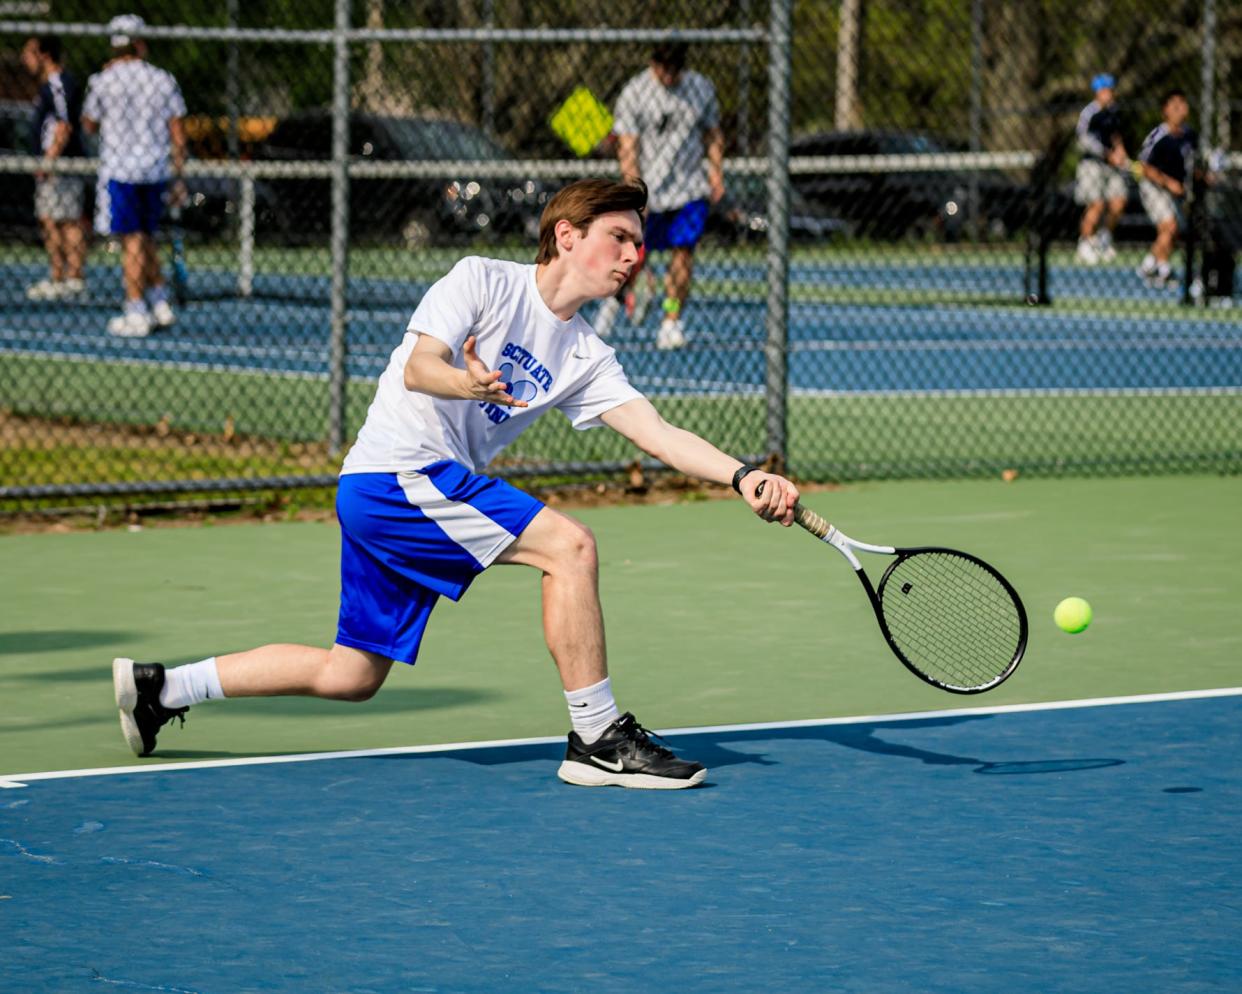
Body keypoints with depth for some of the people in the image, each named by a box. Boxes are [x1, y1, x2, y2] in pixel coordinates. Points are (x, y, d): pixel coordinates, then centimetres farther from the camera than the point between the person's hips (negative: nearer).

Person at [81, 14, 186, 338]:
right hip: (156, 170, 3)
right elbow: (177, 133, 3)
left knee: (133, 241, -3)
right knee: (146, 239, 17)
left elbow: (89, 125, 8)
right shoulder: (163, 80, 3)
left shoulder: (103, 81, -5)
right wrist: (179, 176, 9)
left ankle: (136, 314, -4)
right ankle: (160, 304, 14)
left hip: (119, 170, -3)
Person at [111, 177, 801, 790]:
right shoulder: (481, 281, -5)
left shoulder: (587, 358, 12)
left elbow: (659, 434, 1)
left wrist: (742, 478, -15)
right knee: (568, 545, -19)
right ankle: (598, 740, -16)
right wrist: (468, 383, -40)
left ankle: (161, 688, 23)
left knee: (352, 676, 13)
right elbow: (420, 366, -18)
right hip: (396, 471, -9)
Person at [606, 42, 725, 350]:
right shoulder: (633, 93, -6)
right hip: (648, 189, -2)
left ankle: (671, 323, -1)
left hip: (691, 189, 2)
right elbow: (627, 147, -9)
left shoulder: (701, 88, 5)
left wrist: (716, 172, 5)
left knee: (683, 252, -6)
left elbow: (713, 134, 16)